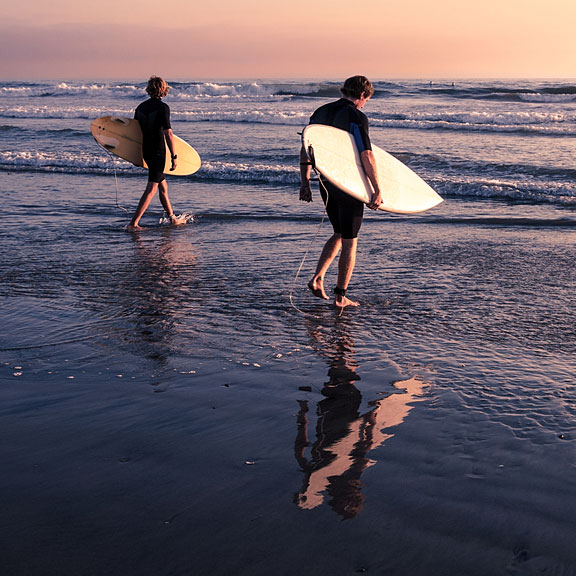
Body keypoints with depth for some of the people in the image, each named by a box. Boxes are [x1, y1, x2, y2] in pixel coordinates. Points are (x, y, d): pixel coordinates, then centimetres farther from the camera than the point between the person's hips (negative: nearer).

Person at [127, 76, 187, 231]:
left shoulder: (141, 107, 7)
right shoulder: (163, 107, -13)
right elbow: (168, 134, -18)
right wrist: (174, 156, -13)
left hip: (146, 151, 8)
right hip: (158, 152, -8)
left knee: (163, 186, 19)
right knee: (151, 189, -7)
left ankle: (173, 218, 30)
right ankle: (133, 223, -15)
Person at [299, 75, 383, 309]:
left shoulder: (320, 112, 8)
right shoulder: (356, 116, -13)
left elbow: (305, 150, 9)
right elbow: (367, 155, -21)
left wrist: (305, 182, 14)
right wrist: (377, 190, -20)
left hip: (326, 183, 7)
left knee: (339, 234, 22)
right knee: (349, 241, 5)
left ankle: (317, 278, 7)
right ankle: (340, 296, 9)